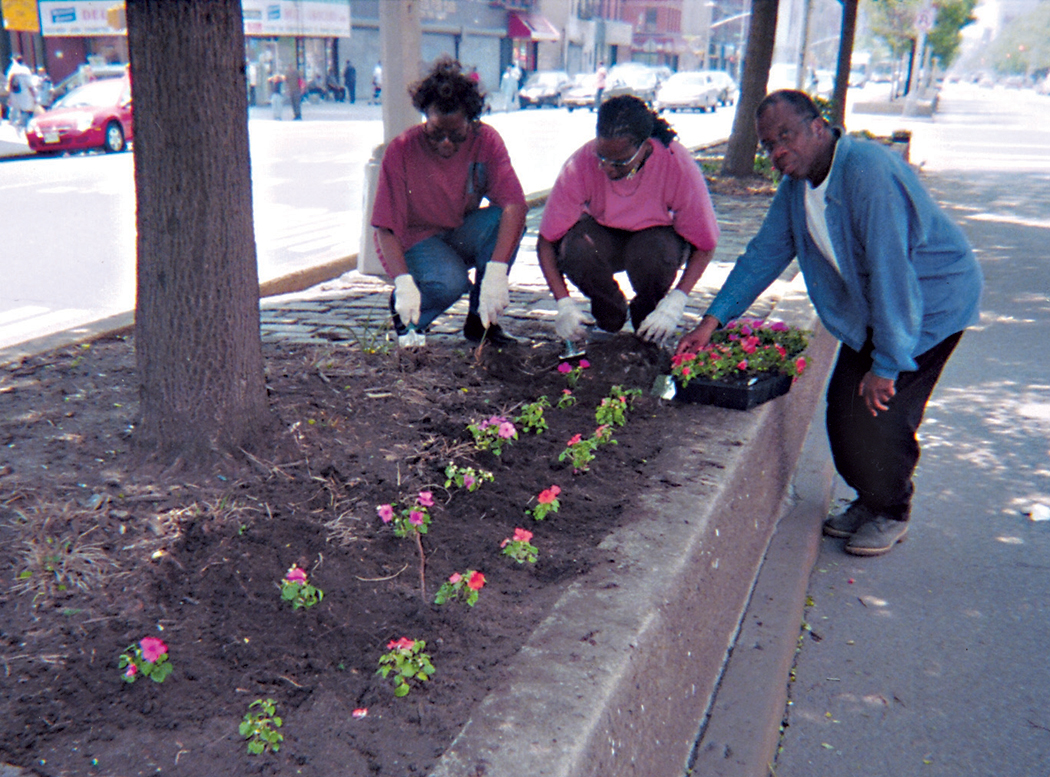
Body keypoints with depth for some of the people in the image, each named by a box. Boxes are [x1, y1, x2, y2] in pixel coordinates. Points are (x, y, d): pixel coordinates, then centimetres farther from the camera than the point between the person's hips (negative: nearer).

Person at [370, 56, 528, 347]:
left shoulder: (486, 141, -16)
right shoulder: (401, 150, -20)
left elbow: (514, 204, -28)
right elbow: (385, 228, -20)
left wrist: (496, 272, -42)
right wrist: (403, 283, -37)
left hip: (463, 235, 3)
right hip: (417, 239, -3)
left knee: (506, 219, -29)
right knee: (450, 283, -35)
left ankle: (481, 319, -14)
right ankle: (404, 310, 1)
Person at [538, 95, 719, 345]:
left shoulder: (679, 166, -28)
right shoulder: (581, 163, -27)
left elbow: (704, 245, -18)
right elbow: (546, 240, -21)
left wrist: (676, 303, -29)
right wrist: (564, 305, -29)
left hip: (656, 232, -1)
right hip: (602, 232, 1)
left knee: (653, 254, -37)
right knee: (574, 251, -34)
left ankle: (646, 319, -1)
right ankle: (611, 310, 0)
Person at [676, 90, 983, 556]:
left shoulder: (867, 171, -29)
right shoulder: (797, 182, -2)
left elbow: (891, 270, -31)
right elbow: (765, 252, 6)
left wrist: (886, 365, -29)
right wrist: (713, 319, -1)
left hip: (932, 302, -7)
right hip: (868, 308, 8)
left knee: (879, 409, -12)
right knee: (843, 408, 2)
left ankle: (891, 512, 14)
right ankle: (868, 500, 26)